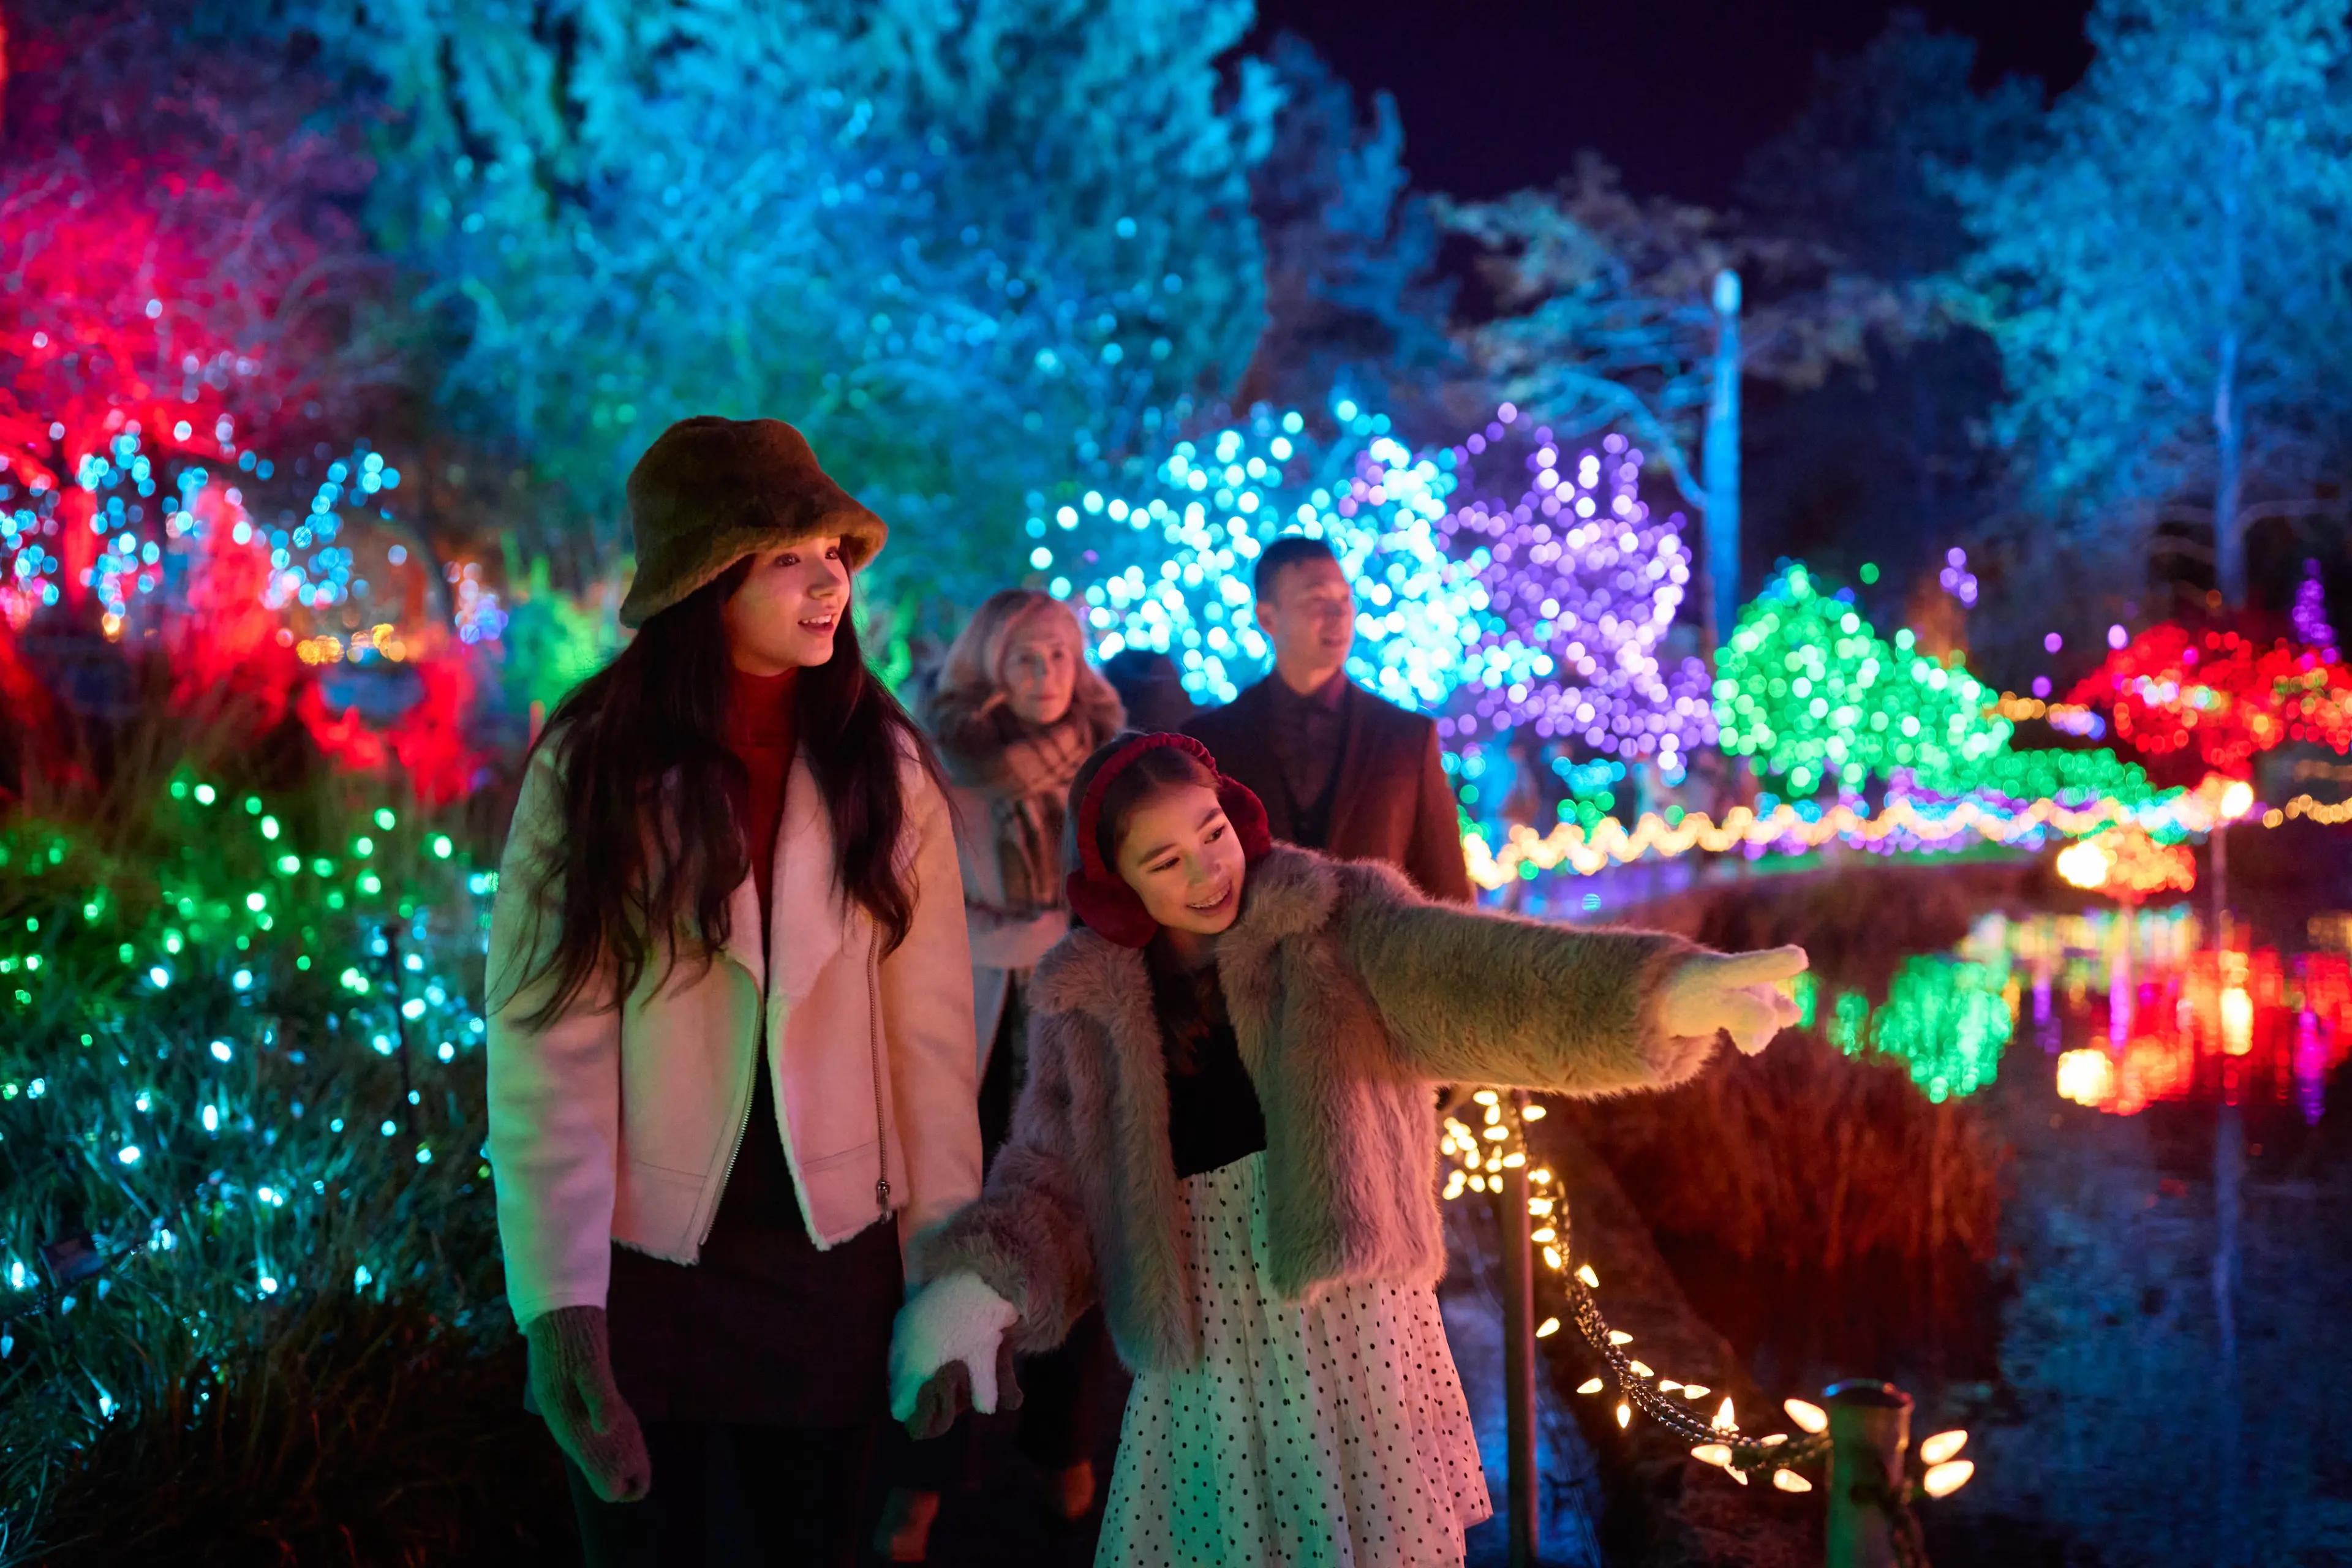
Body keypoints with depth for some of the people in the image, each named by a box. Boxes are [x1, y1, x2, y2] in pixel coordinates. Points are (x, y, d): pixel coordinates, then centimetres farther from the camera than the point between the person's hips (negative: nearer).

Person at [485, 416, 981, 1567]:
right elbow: (546, 1044, -14)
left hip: (833, 1258, 2)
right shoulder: (594, 768, -8)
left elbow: (929, 1031, -3)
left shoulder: (884, 769, -1)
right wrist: (557, 1299, -21)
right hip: (643, 1260, -1)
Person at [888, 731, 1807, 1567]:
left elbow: (1471, 975, -20)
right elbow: (1052, 1174, 3)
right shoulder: (1087, 1002, 5)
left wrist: (1666, 991, -39)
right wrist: (975, 1287, -18)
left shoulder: (1334, 923, -4)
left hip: (1349, 1313, -2)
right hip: (1206, 1340, 2)